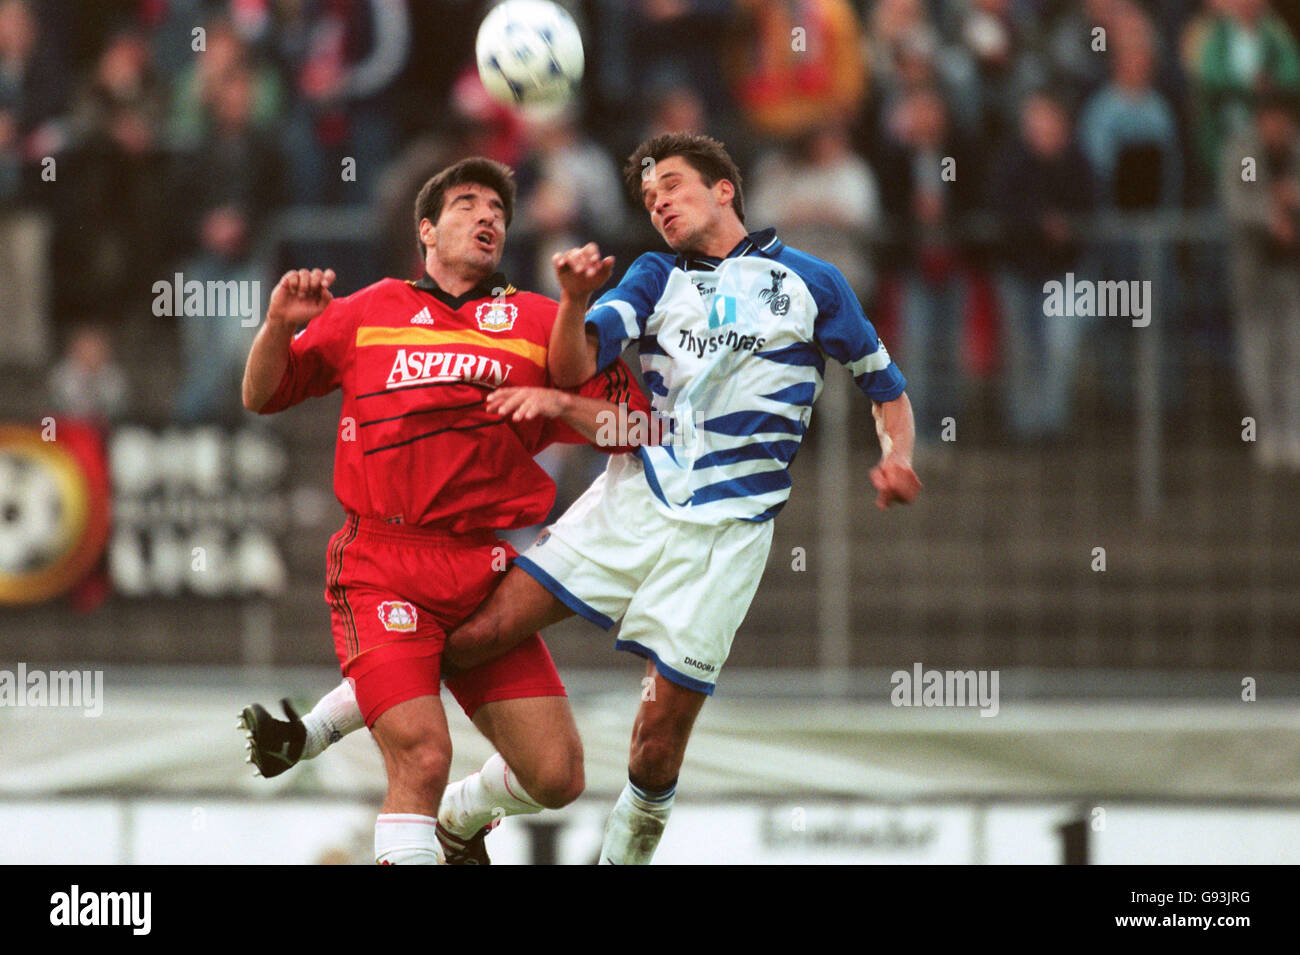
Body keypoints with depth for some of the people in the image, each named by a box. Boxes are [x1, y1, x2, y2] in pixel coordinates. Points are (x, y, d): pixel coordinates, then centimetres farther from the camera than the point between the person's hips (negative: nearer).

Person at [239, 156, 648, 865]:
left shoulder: (540, 323, 14)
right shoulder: (367, 313, 13)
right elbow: (262, 396, 20)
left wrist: (560, 402, -7)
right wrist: (280, 326, 1)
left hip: (486, 576, 3)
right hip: (381, 568, -2)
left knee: (556, 777, -1)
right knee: (423, 755, -23)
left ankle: (460, 819, 32)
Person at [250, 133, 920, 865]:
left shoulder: (811, 282, 8)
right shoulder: (657, 277, 13)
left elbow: (886, 387, 15)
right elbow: (574, 370, 0)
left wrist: (897, 456, -5)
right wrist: (575, 301, -20)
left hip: (726, 530, -2)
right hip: (631, 499, 2)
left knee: (660, 741, -5)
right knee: (480, 631, -10)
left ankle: (625, 852, 16)